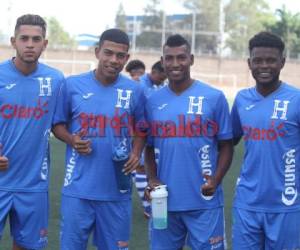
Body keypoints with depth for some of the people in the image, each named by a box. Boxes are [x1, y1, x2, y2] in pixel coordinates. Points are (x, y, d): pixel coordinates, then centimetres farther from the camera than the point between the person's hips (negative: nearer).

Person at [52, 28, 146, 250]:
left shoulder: (134, 91, 2)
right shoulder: (73, 85, -2)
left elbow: (141, 129, 14)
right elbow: (58, 124, 8)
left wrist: (136, 153, -5)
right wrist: (71, 140, -12)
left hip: (117, 189, 1)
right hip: (78, 188, -1)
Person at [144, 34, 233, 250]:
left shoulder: (214, 98, -2)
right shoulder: (153, 101, 7)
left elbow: (226, 145, 2)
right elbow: (149, 147, 14)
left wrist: (215, 180, -13)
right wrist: (152, 179, -3)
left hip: (204, 201, -3)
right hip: (165, 200, 3)